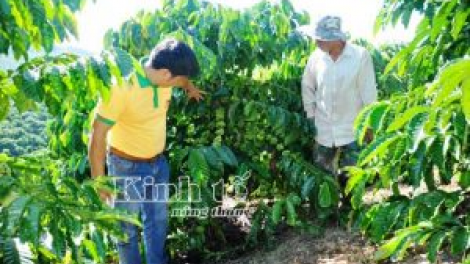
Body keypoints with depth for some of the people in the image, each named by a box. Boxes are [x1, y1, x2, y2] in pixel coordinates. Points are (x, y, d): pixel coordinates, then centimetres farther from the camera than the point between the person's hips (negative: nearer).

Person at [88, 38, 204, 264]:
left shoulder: (163, 72, -12)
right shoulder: (121, 88, -31)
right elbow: (97, 137, -24)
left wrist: (190, 88, 32)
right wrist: (98, 181, -19)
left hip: (159, 162, 6)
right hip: (128, 167, -6)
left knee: (158, 221, 21)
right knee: (127, 227, 14)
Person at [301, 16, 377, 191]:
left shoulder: (361, 55, -14)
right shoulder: (316, 56, -6)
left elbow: (369, 92, -8)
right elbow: (307, 87, 8)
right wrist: (310, 117, 6)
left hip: (352, 130, -3)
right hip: (323, 130, 3)